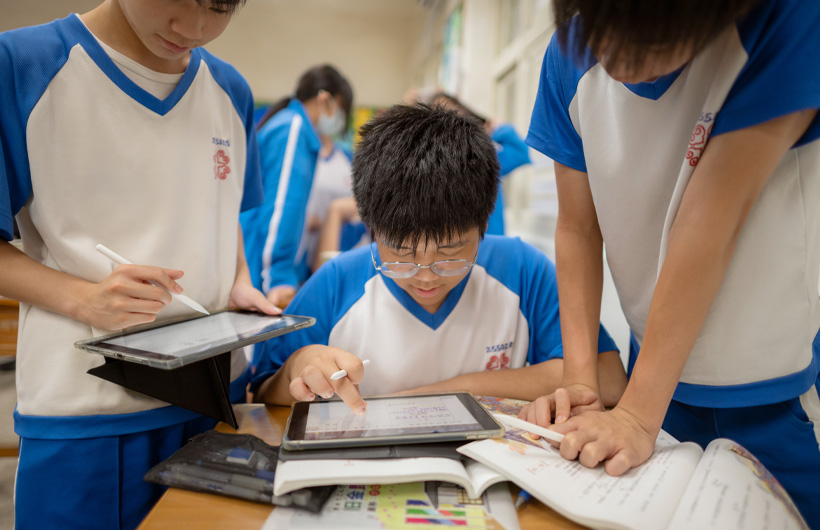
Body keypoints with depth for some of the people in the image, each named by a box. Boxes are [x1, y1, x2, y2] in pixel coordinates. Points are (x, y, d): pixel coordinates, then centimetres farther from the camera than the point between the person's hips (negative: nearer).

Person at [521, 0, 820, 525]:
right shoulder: (574, 49, -10)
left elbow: (712, 221, -28)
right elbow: (579, 229, -6)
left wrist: (638, 413, -26)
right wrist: (580, 381, -13)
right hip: (662, 372, 3)